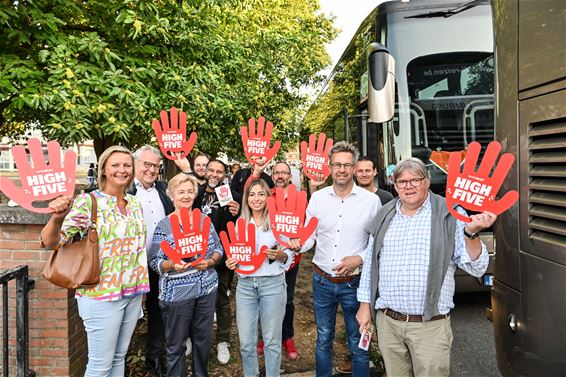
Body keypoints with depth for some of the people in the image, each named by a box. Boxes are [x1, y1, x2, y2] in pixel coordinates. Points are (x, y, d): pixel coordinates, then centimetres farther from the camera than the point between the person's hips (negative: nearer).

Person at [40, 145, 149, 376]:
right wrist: (57, 219, -40)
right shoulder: (88, 201, -12)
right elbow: (50, 242, -18)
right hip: (102, 295, -6)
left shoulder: (135, 203, 6)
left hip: (133, 293, 6)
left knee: (119, 358, 19)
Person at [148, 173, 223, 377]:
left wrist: (210, 261, -12)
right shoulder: (163, 226, -7)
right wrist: (172, 265, -25)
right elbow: (154, 261, -7)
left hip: (207, 287, 4)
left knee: (204, 338, 16)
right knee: (176, 343, 9)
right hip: (177, 292, -4)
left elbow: (219, 249, 7)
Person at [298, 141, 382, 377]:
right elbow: (310, 235, 4)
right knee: (323, 340, 19)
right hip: (322, 280, 2)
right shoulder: (317, 198, -1)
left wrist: (359, 259, -17)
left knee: (358, 344, 13)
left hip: (354, 282, -2)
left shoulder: (371, 200, -7)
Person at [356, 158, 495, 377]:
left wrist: (471, 233, -23)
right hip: (387, 321, 4)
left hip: (431, 325, -3)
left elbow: (476, 267, -7)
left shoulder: (450, 215, -4)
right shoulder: (385, 217, 7)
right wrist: (365, 305, 13)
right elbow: (371, 263, 15)